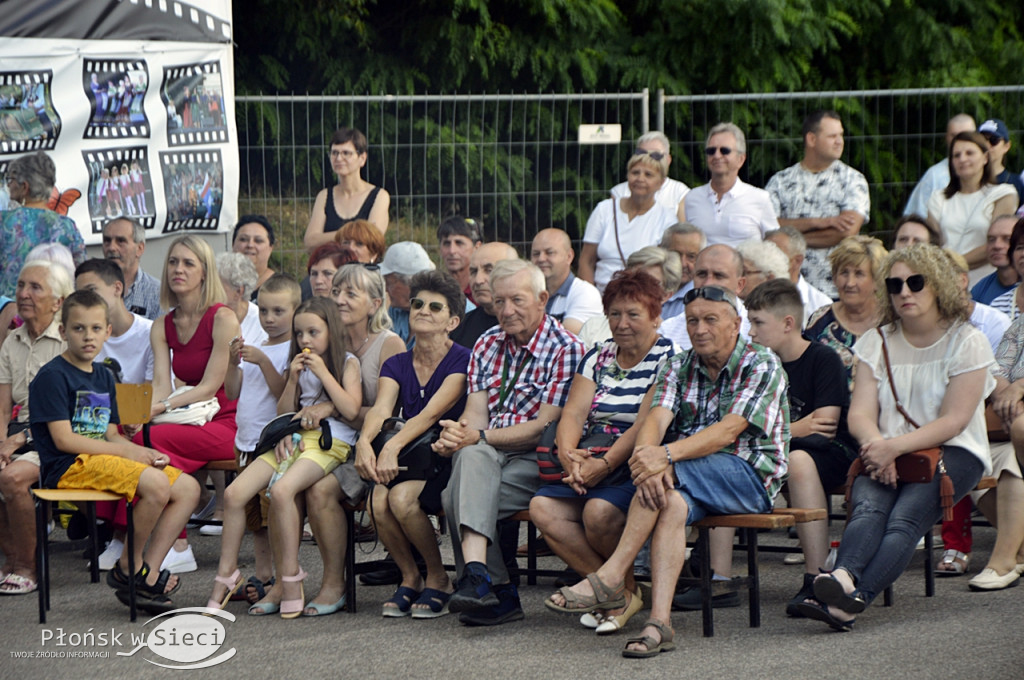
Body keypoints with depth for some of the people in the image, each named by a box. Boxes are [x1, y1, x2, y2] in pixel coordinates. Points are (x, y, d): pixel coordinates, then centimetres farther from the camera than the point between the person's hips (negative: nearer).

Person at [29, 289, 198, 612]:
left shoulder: (104, 377, 18)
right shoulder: (52, 376, -8)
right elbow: (63, 439, -15)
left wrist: (144, 452, -3)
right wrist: (126, 452, -14)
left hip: (103, 458, 9)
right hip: (69, 466, -9)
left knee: (187, 488, -4)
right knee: (155, 484, -29)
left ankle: (147, 575, -7)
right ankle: (128, 568, -10)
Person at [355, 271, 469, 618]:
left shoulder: (462, 361, -6)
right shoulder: (396, 365, 11)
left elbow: (432, 413, -20)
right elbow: (380, 409, -7)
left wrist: (393, 446, -35)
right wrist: (365, 441, -30)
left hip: (446, 460, -5)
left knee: (402, 496, -32)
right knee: (379, 498, -27)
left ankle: (438, 580, -10)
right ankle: (410, 578, -4)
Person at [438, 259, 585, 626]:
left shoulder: (565, 350, -4)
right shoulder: (488, 345, 16)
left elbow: (544, 427, -12)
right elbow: (476, 412, 6)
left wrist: (480, 437, -19)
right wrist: (456, 436, -18)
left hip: (535, 459, -5)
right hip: (488, 455, 5)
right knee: (472, 456, -34)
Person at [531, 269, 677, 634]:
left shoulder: (668, 358, -2)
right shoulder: (597, 358, 18)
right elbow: (574, 413, 6)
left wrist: (606, 463, -24)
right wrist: (568, 455, -15)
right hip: (591, 464, 6)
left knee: (599, 511, -34)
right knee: (543, 508, -20)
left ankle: (624, 591, -6)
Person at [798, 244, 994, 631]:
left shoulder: (966, 342, 0)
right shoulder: (877, 342, 13)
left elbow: (953, 421, -9)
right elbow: (860, 413, 2)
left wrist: (895, 447, -22)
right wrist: (877, 447, -21)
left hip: (952, 453, -3)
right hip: (887, 453, 3)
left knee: (906, 517, -31)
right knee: (868, 507, -30)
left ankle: (855, 598, -52)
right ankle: (844, 578, -57)